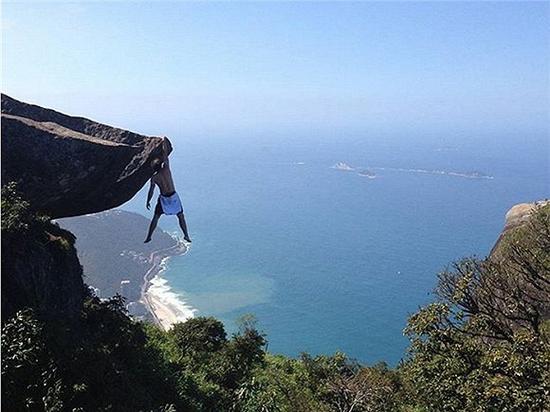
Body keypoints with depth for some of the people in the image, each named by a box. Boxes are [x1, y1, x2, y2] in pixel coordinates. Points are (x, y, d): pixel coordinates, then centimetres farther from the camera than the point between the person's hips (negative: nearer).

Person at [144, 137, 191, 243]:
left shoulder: (154, 178, -8)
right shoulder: (166, 169, -11)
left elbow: (151, 191, -2)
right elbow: (165, 155, -4)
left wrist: (148, 202, 11)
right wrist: (165, 143, 6)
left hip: (164, 199, 0)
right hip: (174, 197, 0)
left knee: (155, 218, 13)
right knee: (181, 216, 14)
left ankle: (148, 237, 16)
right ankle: (186, 236, 17)